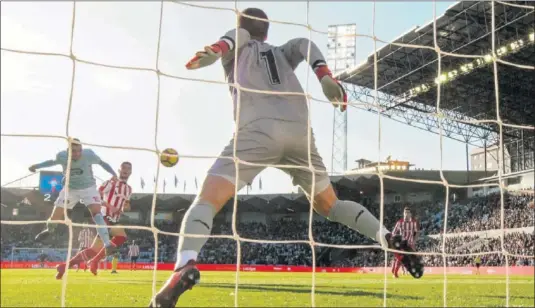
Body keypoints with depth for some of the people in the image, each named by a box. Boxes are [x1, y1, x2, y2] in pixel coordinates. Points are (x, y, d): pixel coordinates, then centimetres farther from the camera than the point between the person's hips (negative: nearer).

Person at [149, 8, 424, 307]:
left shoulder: (238, 41, 28)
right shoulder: (282, 53, 37)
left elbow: (234, 37, 4)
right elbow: (305, 45, 16)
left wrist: (213, 52, -18)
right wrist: (326, 78, 0)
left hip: (259, 129, -4)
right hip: (300, 131, 4)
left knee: (206, 201, -6)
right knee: (330, 205, 22)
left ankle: (186, 267, -32)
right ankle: (390, 239, 6)